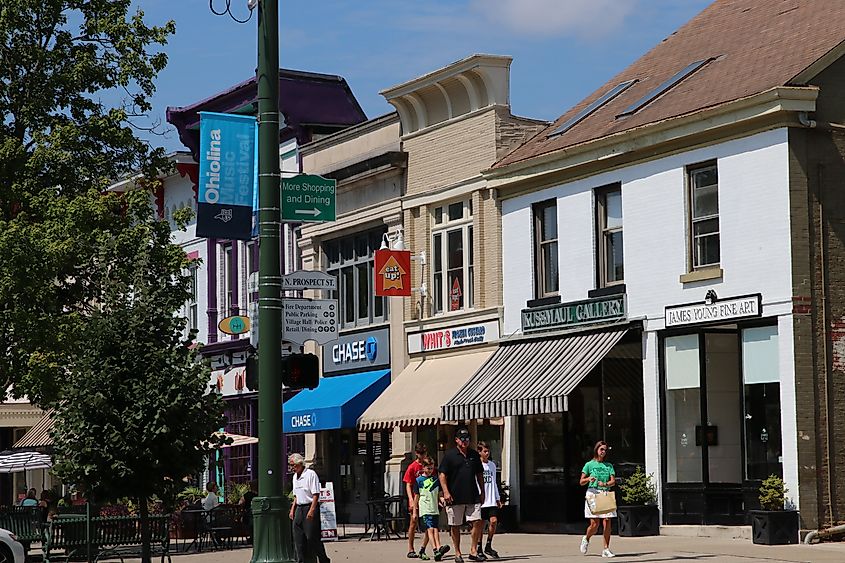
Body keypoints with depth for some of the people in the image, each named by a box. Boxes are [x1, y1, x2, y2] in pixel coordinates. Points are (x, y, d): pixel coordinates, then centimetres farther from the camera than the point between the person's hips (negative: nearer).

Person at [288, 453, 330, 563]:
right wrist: (292, 510, 14)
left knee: (312, 537, -8)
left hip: (310, 507, -8)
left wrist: (311, 511, -22)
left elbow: (316, 494, -15)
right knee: (298, 538, 3)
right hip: (299, 508, 8)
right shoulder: (295, 476, 15)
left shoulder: (311, 474, -10)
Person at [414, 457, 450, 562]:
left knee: (436, 530, 0)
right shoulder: (419, 480, 1)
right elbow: (416, 496, 3)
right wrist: (415, 511, 3)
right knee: (430, 529, -15)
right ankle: (436, 549, -27)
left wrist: (441, 499, -1)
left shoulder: (436, 479, 14)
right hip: (425, 510, -6)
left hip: (435, 509, 6)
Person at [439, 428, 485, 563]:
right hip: (454, 497, -3)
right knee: (455, 526, 3)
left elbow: (479, 475, 19)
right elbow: (442, 475, -4)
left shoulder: (474, 455, 12)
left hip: (473, 496, 3)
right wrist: (446, 492, -14)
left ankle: (473, 551, 2)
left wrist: (482, 492, 15)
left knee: (477, 521, -6)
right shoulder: (450, 455, -1)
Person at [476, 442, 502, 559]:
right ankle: (478, 548, 10)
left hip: (491, 501, 4)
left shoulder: (492, 465, 14)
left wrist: (498, 499, 19)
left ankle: (488, 546, 5)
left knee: (494, 521, -8)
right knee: (480, 524, 0)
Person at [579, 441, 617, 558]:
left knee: (607, 522, -6)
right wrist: (589, 479, -18)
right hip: (593, 494, -3)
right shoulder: (589, 464, 6)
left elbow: (613, 481, 3)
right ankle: (586, 539, 23)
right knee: (594, 524, -7)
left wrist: (605, 484, -17)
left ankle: (606, 549, 0)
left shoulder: (609, 466, 14)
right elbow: (581, 482, 4)